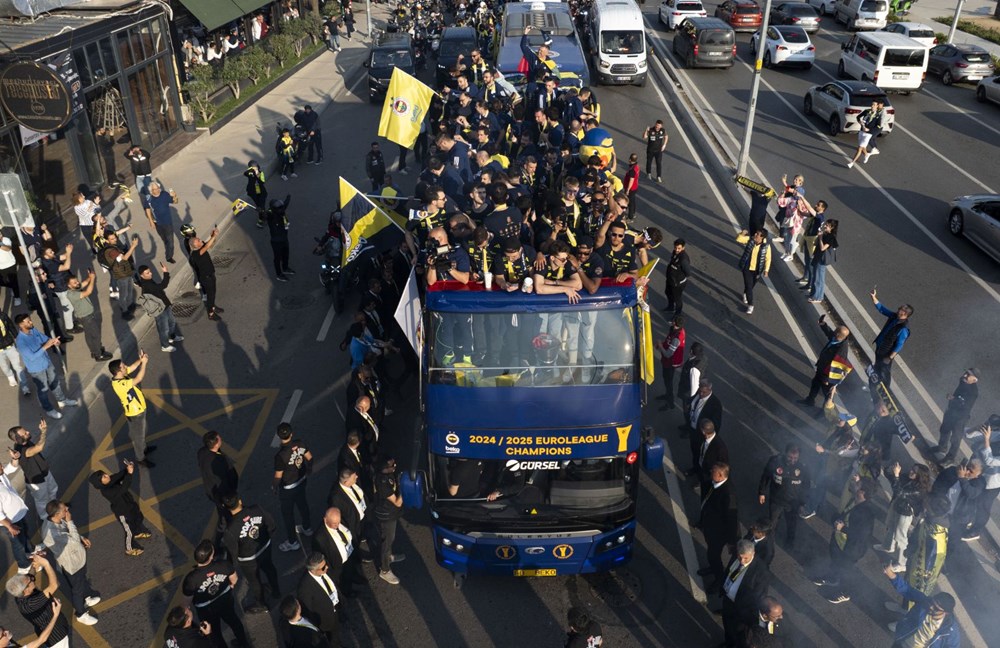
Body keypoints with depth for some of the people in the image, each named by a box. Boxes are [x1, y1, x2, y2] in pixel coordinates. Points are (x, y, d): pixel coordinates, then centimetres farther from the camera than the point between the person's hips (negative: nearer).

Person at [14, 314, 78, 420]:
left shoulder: (33, 330, -12)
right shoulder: (20, 341, -34)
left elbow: (44, 338, 4)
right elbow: (32, 357, -34)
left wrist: (52, 340, -17)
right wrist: (45, 346, -39)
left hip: (47, 362, 7)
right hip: (36, 369, -7)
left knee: (55, 382, 25)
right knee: (43, 390, 15)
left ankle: (62, 400, 49)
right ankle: (49, 410, 37)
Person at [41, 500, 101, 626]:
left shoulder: (57, 520, -16)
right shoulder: (51, 533, -42)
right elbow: (75, 540, -34)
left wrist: (82, 538, -6)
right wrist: (70, 521, -33)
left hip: (78, 557, 7)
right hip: (71, 564, -7)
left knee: (83, 580, 33)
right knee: (77, 589, 19)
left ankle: (86, 598, 60)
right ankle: (81, 614, 44)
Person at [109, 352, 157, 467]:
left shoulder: (120, 376, -11)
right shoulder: (120, 384, -38)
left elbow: (132, 367, 2)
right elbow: (139, 378, -39)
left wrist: (140, 360, -17)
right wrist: (144, 362, -31)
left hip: (138, 410, 9)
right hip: (135, 414, -9)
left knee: (141, 433, 32)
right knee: (138, 436, 14)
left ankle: (144, 448, 55)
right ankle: (141, 458, 34)